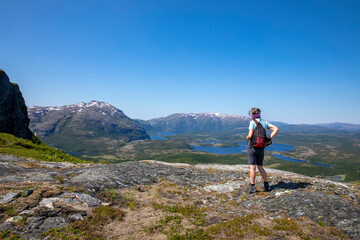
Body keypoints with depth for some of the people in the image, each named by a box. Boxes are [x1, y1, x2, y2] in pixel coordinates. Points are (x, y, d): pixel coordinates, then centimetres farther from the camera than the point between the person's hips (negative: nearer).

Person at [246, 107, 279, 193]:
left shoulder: (252, 122, -10)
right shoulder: (265, 122, 6)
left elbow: (250, 135, -19)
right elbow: (276, 129, -3)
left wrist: (247, 138, 4)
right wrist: (269, 139, -1)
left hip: (252, 147, -5)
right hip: (261, 148, 5)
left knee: (252, 167, -2)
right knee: (260, 167, 16)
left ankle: (252, 187, -1)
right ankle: (266, 185, 18)